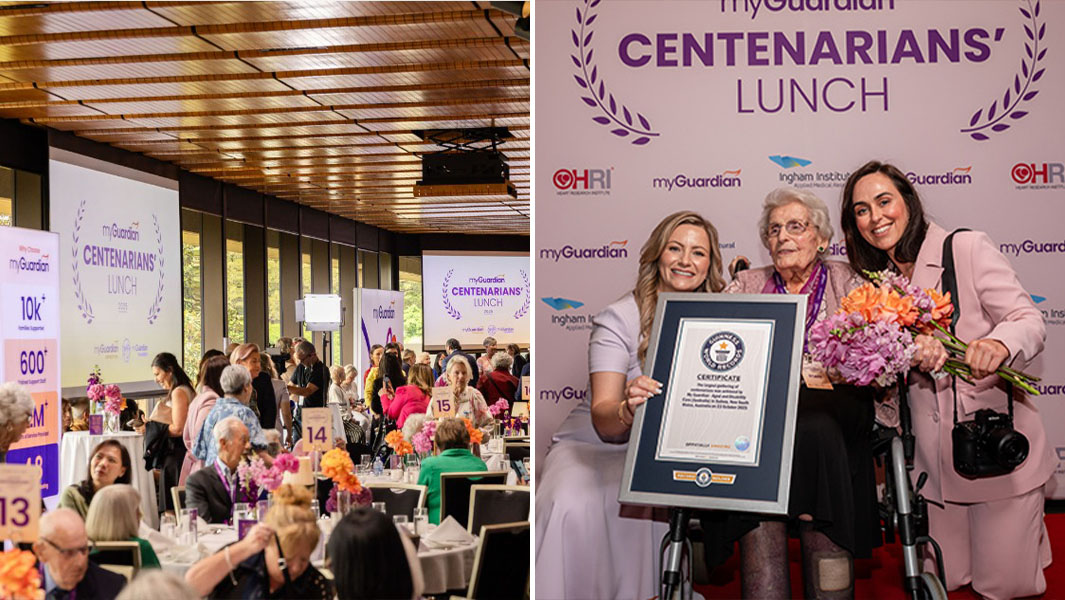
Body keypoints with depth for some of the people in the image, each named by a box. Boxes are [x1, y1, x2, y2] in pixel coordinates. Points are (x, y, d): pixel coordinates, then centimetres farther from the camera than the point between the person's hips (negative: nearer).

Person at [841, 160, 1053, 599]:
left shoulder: (968, 249, -6)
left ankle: (1026, 530, 31)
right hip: (933, 457, 5)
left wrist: (998, 344, -36)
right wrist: (916, 353, -25)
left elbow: (1030, 321, -13)